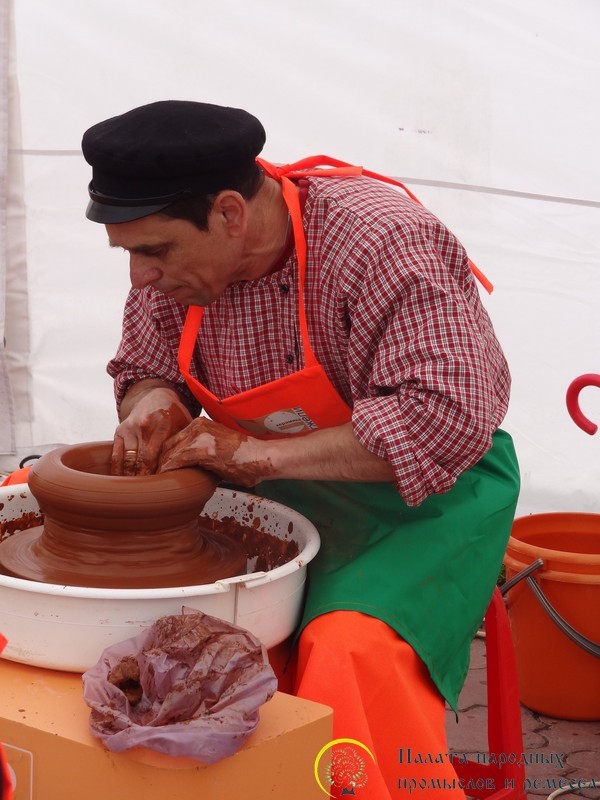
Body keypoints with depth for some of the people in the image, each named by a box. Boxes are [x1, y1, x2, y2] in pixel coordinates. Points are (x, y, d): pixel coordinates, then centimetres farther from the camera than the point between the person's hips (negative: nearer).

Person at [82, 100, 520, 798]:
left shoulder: (382, 242, -26)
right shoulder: (180, 245, -5)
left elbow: (449, 419, -32)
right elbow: (143, 365, 11)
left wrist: (259, 455, -31)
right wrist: (151, 404, -15)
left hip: (420, 491, -6)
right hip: (274, 487, 7)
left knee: (352, 658, -34)